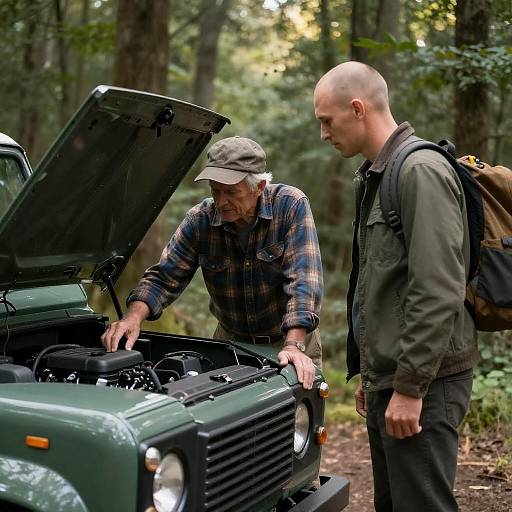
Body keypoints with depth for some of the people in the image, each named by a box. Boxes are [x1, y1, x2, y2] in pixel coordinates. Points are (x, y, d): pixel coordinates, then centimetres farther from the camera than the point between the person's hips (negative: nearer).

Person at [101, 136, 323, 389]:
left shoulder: (291, 206, -17)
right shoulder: (200, 219, -9)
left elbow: (303, 278, -24)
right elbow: (164, 277, -7)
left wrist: (294, 345, -35)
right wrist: (133, 318, -26)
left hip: (286, 342, -2)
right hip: (231, 340, 3)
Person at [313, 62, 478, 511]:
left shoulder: (421, 171, -15)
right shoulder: (376, 176, 16)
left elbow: (437, 292, -23)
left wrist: (410, 386, -21)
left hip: (421, 386, -10)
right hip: (387, 380, 10)